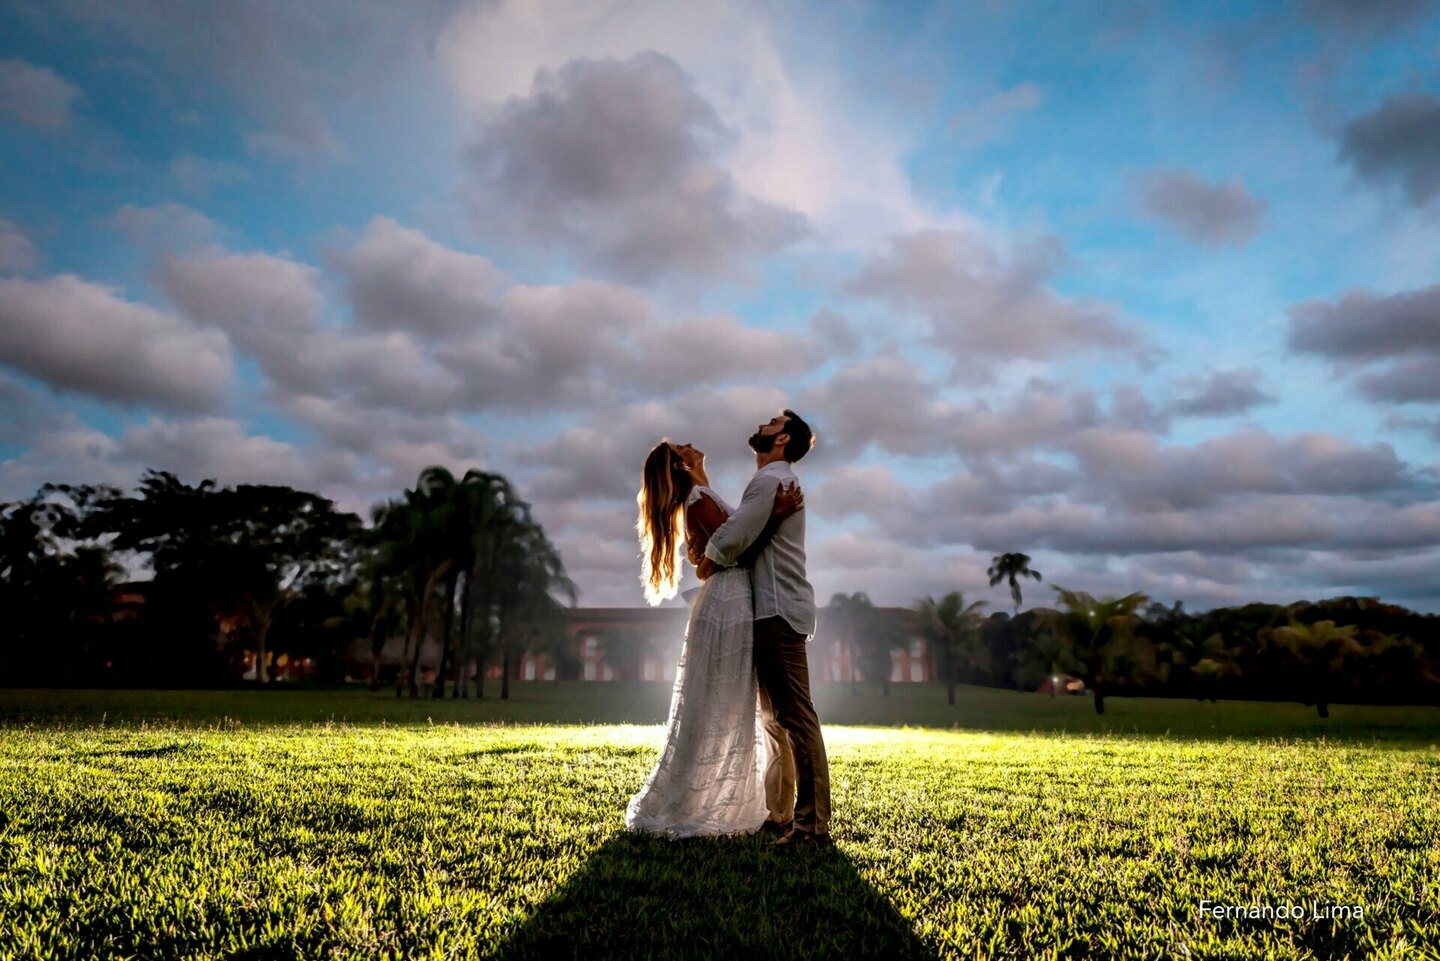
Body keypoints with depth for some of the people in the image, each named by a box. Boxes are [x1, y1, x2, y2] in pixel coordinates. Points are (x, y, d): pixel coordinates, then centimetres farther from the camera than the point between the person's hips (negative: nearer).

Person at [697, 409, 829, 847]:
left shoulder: (770, 479, -10)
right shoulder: (778, 481, 24)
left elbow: (734, 537, -18)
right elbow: (746, 532, 20)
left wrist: (708, 562, 0)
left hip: (778, 612, -11)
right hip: (773, 611, 11)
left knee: (795, 717, -11)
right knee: (774, 717, 14)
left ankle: (812, 823, -8)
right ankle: (778, 814, 22)